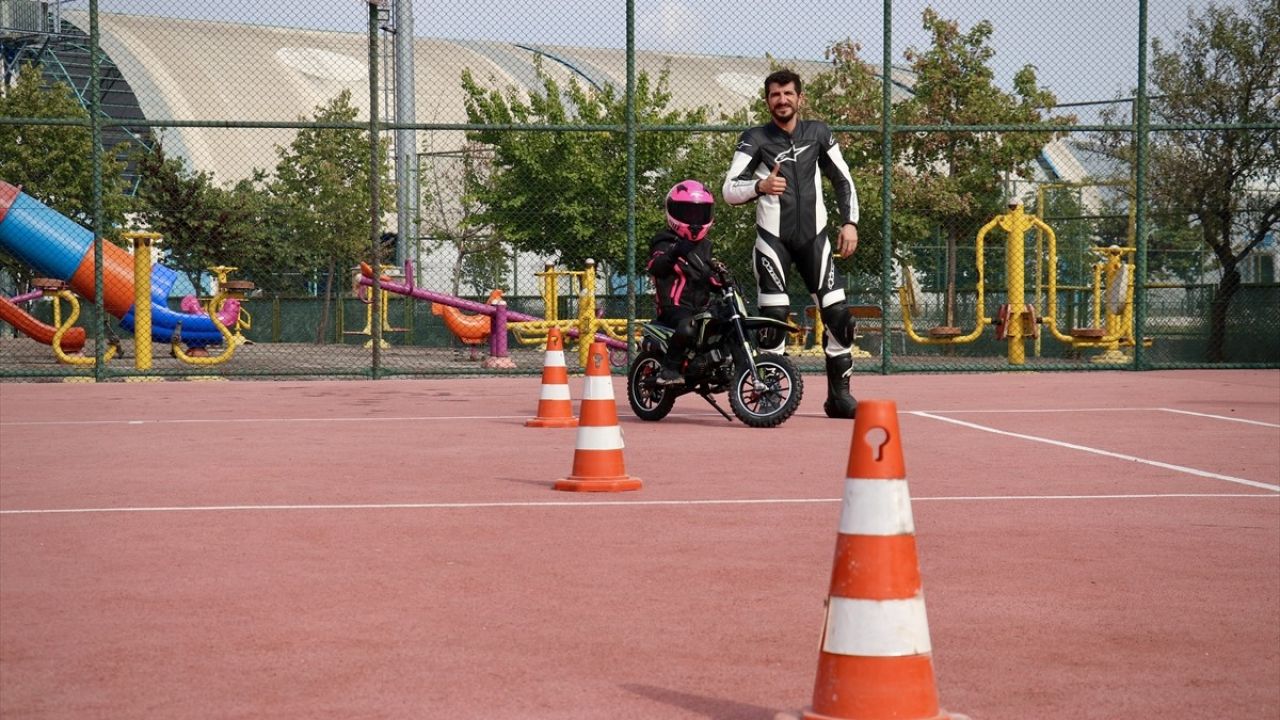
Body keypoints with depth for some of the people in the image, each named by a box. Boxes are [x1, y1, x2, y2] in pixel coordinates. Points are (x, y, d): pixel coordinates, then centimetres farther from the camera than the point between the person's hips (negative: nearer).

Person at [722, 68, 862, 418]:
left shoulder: (818, 133, 6)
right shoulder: (755, 139, -4)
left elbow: (843, 180, 14)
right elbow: (730, 190, -13)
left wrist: (849, 222, 3)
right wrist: (759, 186, -33)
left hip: (814, 237, 3)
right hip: (773, 238, -3)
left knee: (838, 314, -3)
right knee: (774, 316, -11)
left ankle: (839, 394, 6)